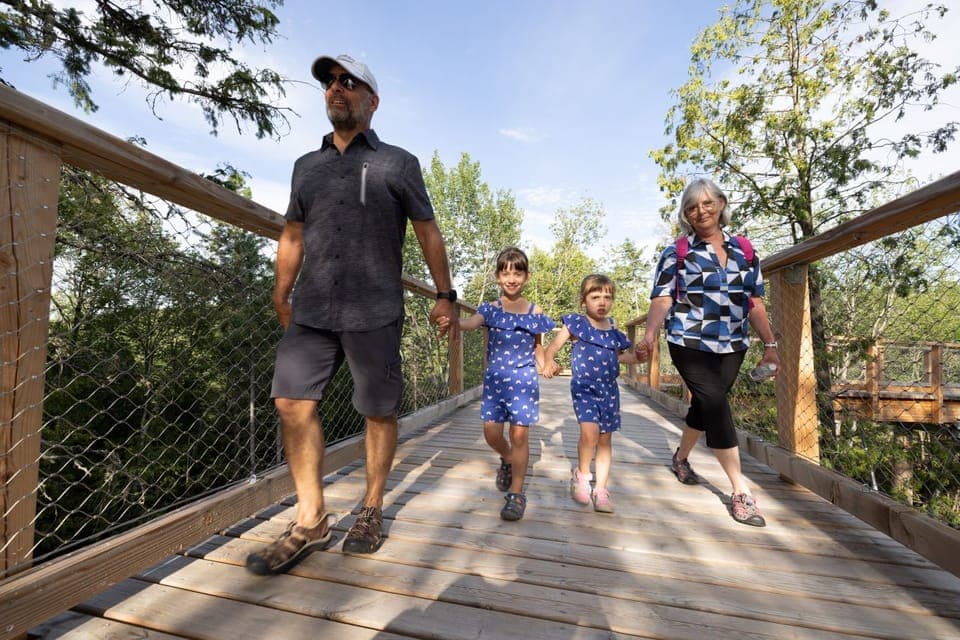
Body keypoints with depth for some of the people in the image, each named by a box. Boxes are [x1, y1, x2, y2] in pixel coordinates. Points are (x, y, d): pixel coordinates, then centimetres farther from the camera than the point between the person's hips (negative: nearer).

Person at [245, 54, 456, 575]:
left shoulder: (397, 163, 8)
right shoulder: (306, 166, 19)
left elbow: (428, 233, 6)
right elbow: (293, 234, 22)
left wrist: (445, 294, 3)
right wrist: (281, 293, 17)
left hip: (374, 314, -4)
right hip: (311, 310, 5)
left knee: (378, 411, 2)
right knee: (292, 402, -3)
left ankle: (372, 510, 22)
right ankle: (311, 520, 13)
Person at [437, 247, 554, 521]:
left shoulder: (535, 313, 2)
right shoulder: (490, 309, 1)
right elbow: (472, 322, -21)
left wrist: (542, 366, -1)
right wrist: (452, 321, -41)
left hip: (524, 378, -1)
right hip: (495, 378, 1)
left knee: (519, 434, 1)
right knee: (491, 431, 3)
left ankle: (517, 493, 18)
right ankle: (507, 460, 38)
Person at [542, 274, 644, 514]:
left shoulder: (613, 329, 9)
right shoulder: (576, 323, -5)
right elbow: (553, 347, -8)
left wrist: (636, 357, 6)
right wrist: (549, 362, -29)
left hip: (609, 390, 5)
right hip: (584, 387, -5)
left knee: (605, 439, 9)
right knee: (589, 432, -22)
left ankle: (600, 489, 24)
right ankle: (581, 474, 6)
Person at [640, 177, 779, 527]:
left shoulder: (744, 251, 10)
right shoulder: (676, 253, -1)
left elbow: (754, 302, 12)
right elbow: (662, 299, -10)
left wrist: (770, 344, 10)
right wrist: (651, 331, -27)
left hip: (732, 346, 4)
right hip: (690, 344, -4)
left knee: (705, 406, 13)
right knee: (717, 405, -12)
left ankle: (680, 459, 38)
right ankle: (741, 492, 1)